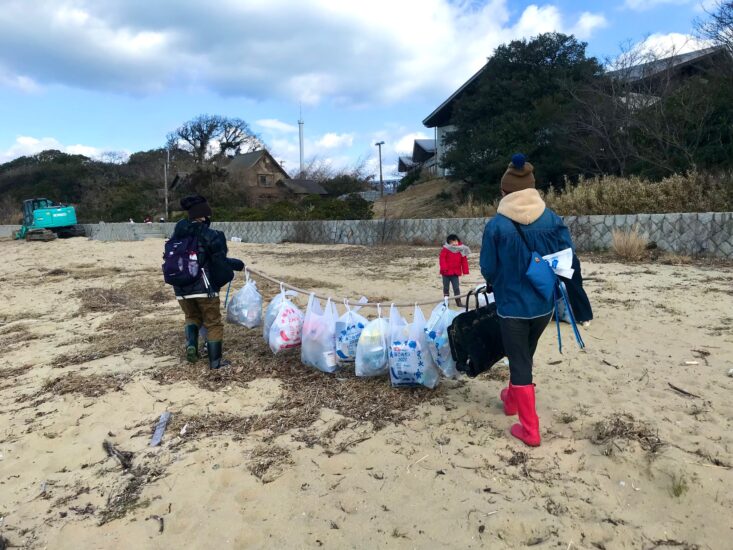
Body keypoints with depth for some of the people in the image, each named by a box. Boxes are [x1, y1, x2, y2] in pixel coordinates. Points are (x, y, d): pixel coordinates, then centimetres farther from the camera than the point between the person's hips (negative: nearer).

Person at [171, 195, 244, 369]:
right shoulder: (211, 236, -12)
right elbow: (220, 262, -12)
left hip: (181, 288, 5)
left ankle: (191, 344, 6)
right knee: (213, 323, 10)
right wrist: (239, 264, 3)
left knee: (192, 317, 29)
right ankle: (215, 361, 13)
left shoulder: (177, 234, 7)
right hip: (204, 287, -5)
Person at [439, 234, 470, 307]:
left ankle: (458, 301, 8)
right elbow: (442, 258, -12)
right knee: (446, 287, 10)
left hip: (455, 273, 2)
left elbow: (464, 261, 3)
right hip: (446, 272, -1)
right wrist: (444, 268, -20)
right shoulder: (445, 249, -8)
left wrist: (465, 271, 0)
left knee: (456, 287, 1)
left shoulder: (461, 250, 1)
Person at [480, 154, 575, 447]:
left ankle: (529, 429, 15)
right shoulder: (553, 220, -7)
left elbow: (488, 270, -8)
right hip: (543, 304, 4)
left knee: (519, 363, 9)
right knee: (524, 356, 26)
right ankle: (512, 399, 48)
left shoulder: (496, 226, -16)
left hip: (512, 306, -4)